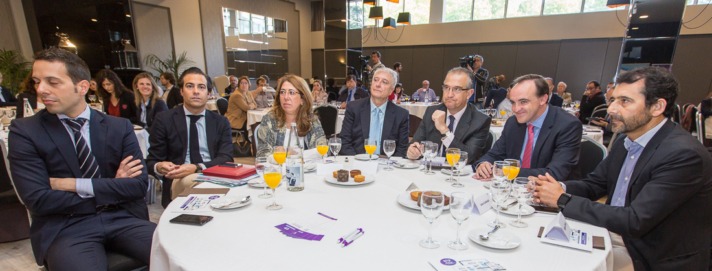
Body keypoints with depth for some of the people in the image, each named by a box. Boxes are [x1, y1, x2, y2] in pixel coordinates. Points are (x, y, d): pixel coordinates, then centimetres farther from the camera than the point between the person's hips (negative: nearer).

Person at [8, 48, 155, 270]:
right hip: (66, 228, -1)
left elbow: (139, 184, -3)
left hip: (122, 218, 1)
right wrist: (112, 190, -7)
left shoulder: (119, 127, 4)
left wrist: (76, 185, -9)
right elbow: (38, 200, -7)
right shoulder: (25, 131, 1)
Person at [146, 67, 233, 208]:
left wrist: (197, 168, -21)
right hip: (180, 180, -2)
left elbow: (226, 158, -2)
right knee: (192, 181, -37)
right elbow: (151, 161, 7)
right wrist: (159, 167, -19)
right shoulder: (164, 120, 6)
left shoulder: (221, 122, 10)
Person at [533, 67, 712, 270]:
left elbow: (635, 222, -27)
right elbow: (593, 184, 7)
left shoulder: (684, 155, -22)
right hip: (613, 238, 6)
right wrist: (560, 188, -14)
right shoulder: (626, 142, 2)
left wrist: (564, 200, -23)